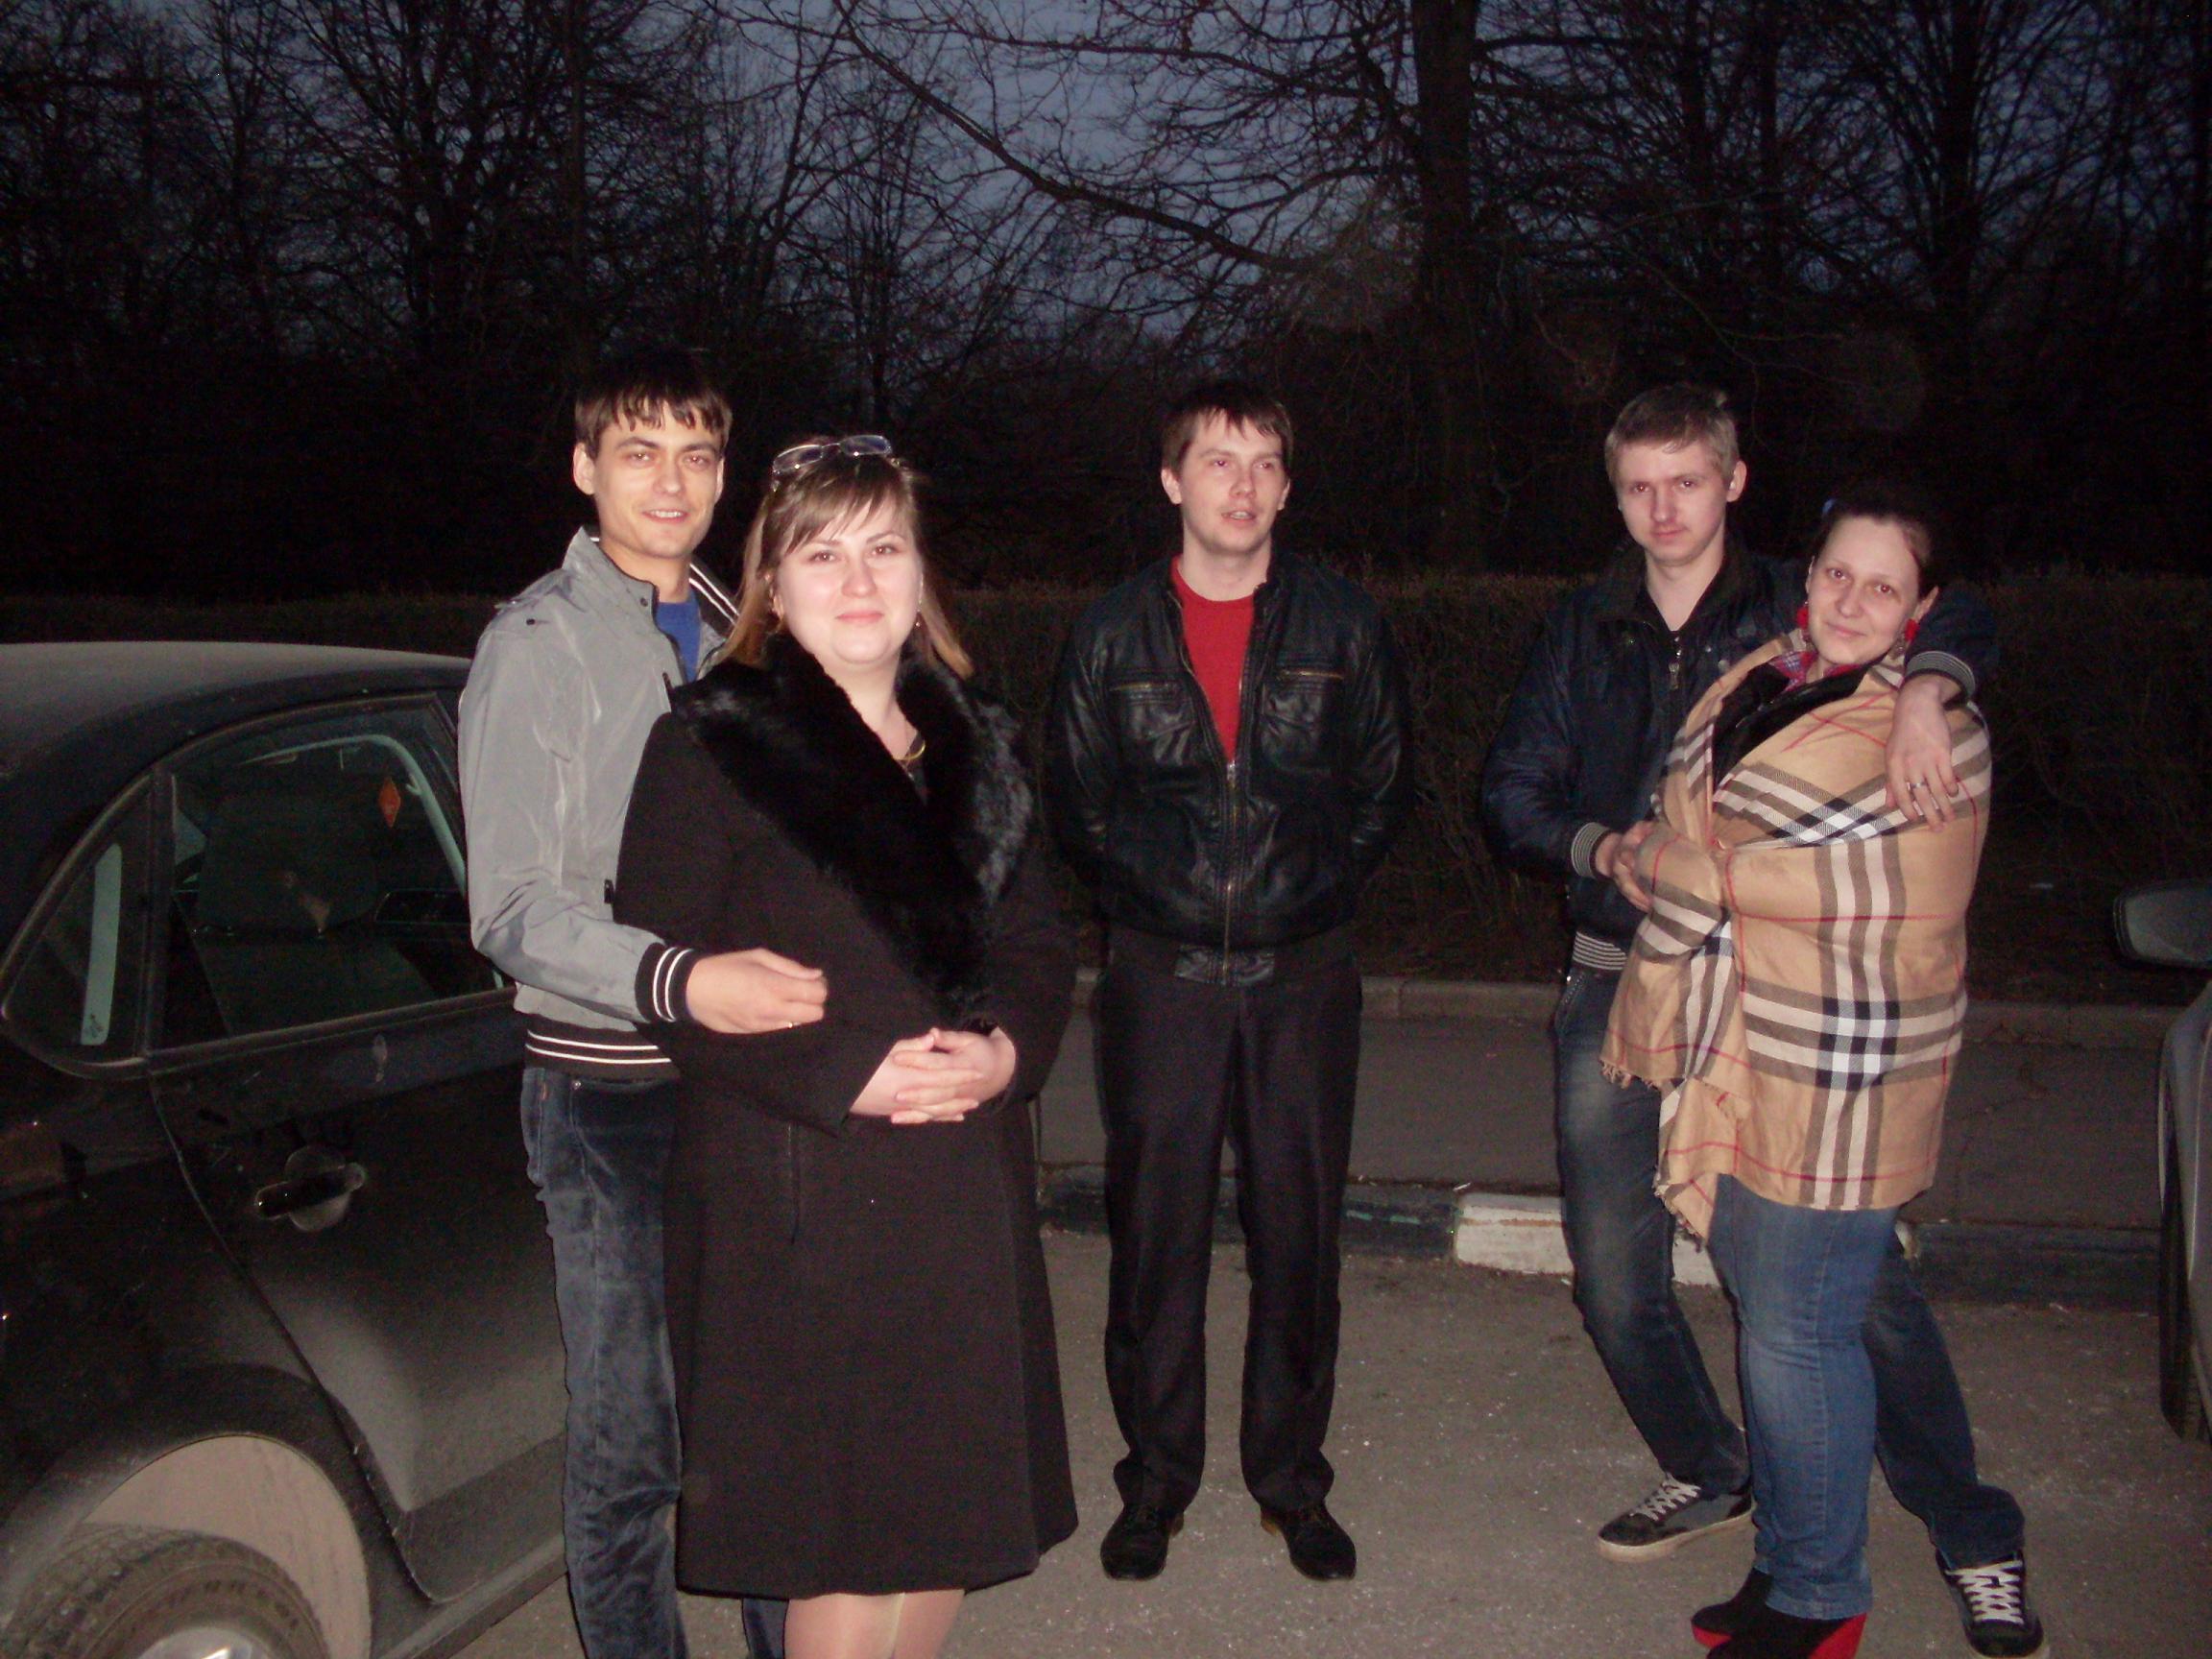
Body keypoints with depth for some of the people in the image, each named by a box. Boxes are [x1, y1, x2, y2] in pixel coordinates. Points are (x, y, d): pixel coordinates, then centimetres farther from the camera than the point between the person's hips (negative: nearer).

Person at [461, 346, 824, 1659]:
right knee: (630, 1447, 2)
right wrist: (678, 981, -31)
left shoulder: (735, 633, 11)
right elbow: (515, 910, -15)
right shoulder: (539, 641, -7)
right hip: (612, 1095, -5)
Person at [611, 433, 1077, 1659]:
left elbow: (1038, 942, 16)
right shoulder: (711, 744, -4)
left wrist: (1011, 1048, -6)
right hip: (794, 1200, -5)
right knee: (840, 1531, 1)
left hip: (966, 1187, 6)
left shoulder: (976, 743, 14)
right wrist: (844, 1075, -18)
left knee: (952, 1513, 12)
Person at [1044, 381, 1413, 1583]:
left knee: (1298, 1233, 6)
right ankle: (1156, 1480, 21)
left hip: (1302, 974, 0)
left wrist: (1313, 892, 1)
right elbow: (1075, 803, 10)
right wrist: (1148, 897, 2)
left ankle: (1291, 1481, 23)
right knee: (1154, 1234, 5)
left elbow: (1384, 789, 9)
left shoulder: (1343, 626, 4)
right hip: (1160, 975, 0)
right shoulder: (1112, 635, 4)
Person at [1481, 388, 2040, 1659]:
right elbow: (1512, 792, 10)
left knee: (1859, 1274, -6)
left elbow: (1955, 616, -9)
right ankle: (1711, 1476, 34)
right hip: (1619, 990, 4)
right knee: (1615, 1282, 8)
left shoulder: (1796, 610, 1)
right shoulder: (1586, 632, 9)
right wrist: (1601, 848, -9)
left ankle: (1978, 1539, 14)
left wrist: (1921, 693, -31)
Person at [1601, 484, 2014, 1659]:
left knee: (1798, 1339, 1)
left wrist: (1632, 854, 2)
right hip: (1738, 1066, 7)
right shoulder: (1755, 682, 8)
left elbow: (1722, 870, -15)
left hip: (1837, 1092, -7)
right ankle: (1786, 1561, 34)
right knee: (1766, 1318, 17)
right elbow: (1683, 836, 16)